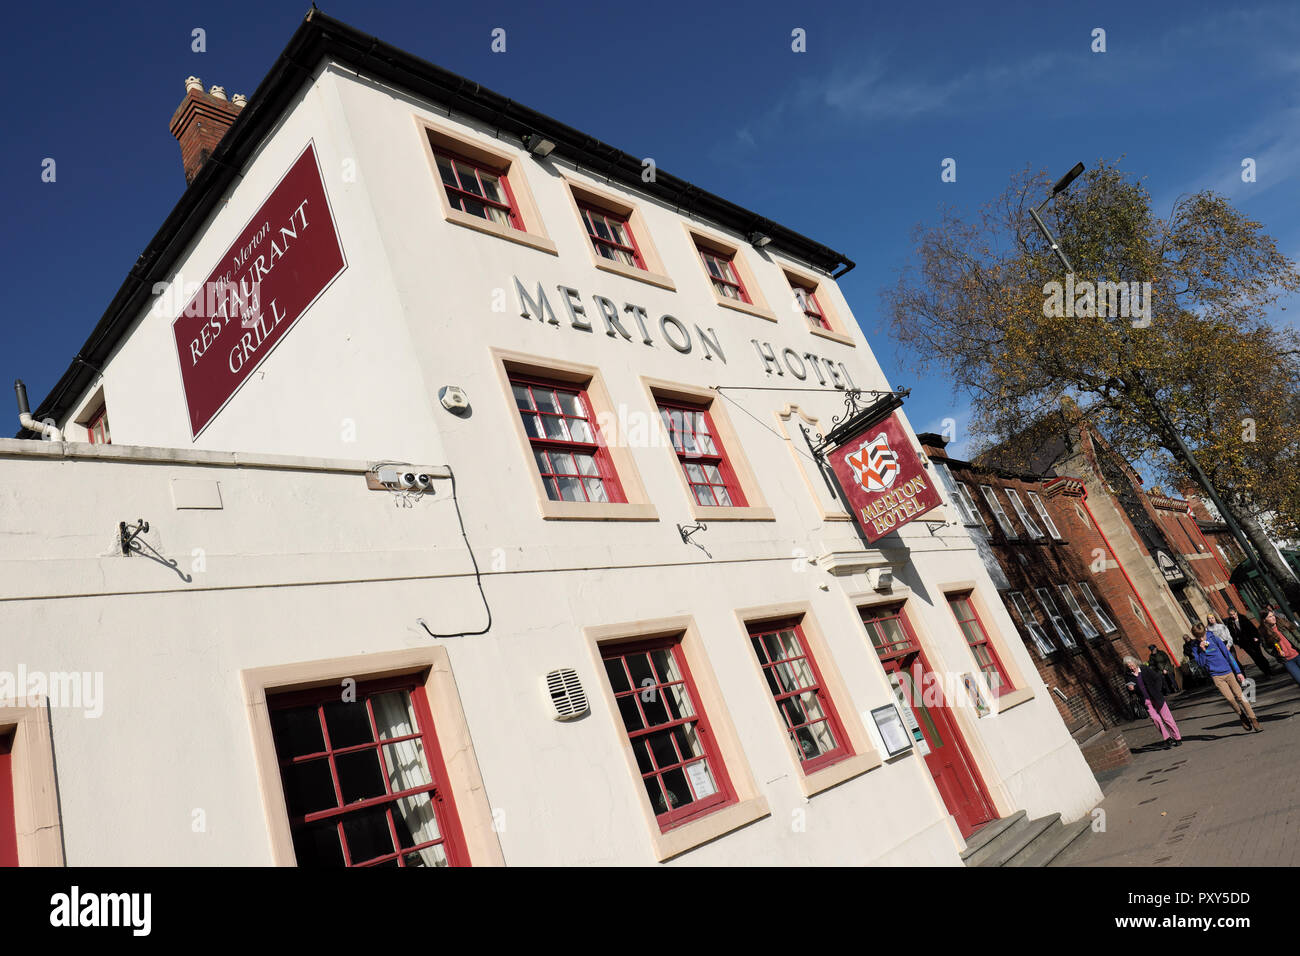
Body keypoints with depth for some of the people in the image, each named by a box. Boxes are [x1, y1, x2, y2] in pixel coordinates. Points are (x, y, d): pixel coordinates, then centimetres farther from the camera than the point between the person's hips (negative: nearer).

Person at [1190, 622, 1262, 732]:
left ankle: (1253, 720, 3)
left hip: (1228, 672, 1)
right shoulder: (1195, 647, 0)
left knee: (1240, 696, -5)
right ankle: (1242, 716, 9)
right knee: (1230, 698, -13)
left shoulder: (1214, 638, -1)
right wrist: (1202, 650, -19)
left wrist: (1238, 671, 2)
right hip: (1216, 676, -1)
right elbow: (1200, 663, -5)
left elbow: (1227, 654, 3)